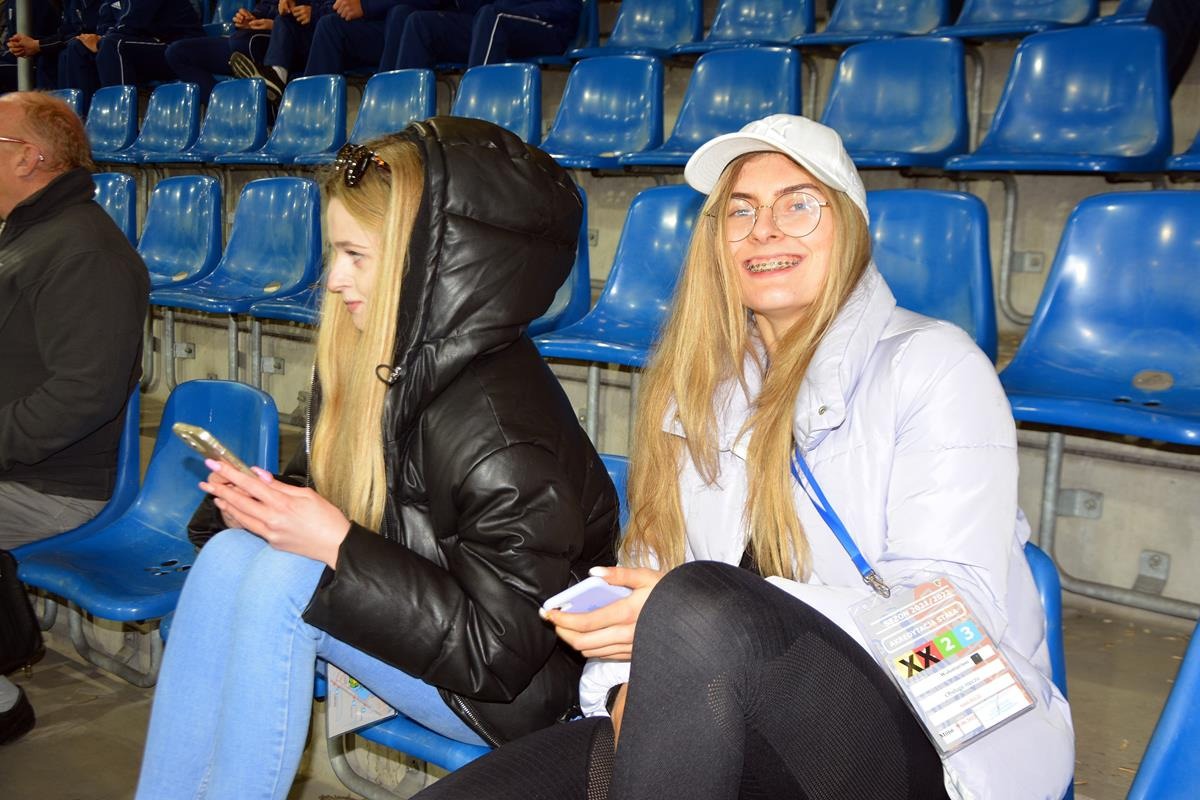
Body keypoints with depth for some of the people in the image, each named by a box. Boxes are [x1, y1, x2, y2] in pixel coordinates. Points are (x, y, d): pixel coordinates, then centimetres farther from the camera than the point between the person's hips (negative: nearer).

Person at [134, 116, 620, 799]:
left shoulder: (505, 433, -27)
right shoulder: (399, 365, 0)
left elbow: (498, 652, -23)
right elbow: (374, 537, 10)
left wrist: (338, 545, -25)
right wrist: (275, 507, -9)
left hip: (510, 695, -8)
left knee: (284, 582, -23)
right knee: (229, 553, -10)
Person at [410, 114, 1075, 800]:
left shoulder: (934, 364, -3)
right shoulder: (700, 386, 15)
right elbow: (652, 571, 8)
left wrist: (695, 617, -23)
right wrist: (628, 688, -14)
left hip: (936, 740, -3)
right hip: (745, 741, 4)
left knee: (699, 601, -33)